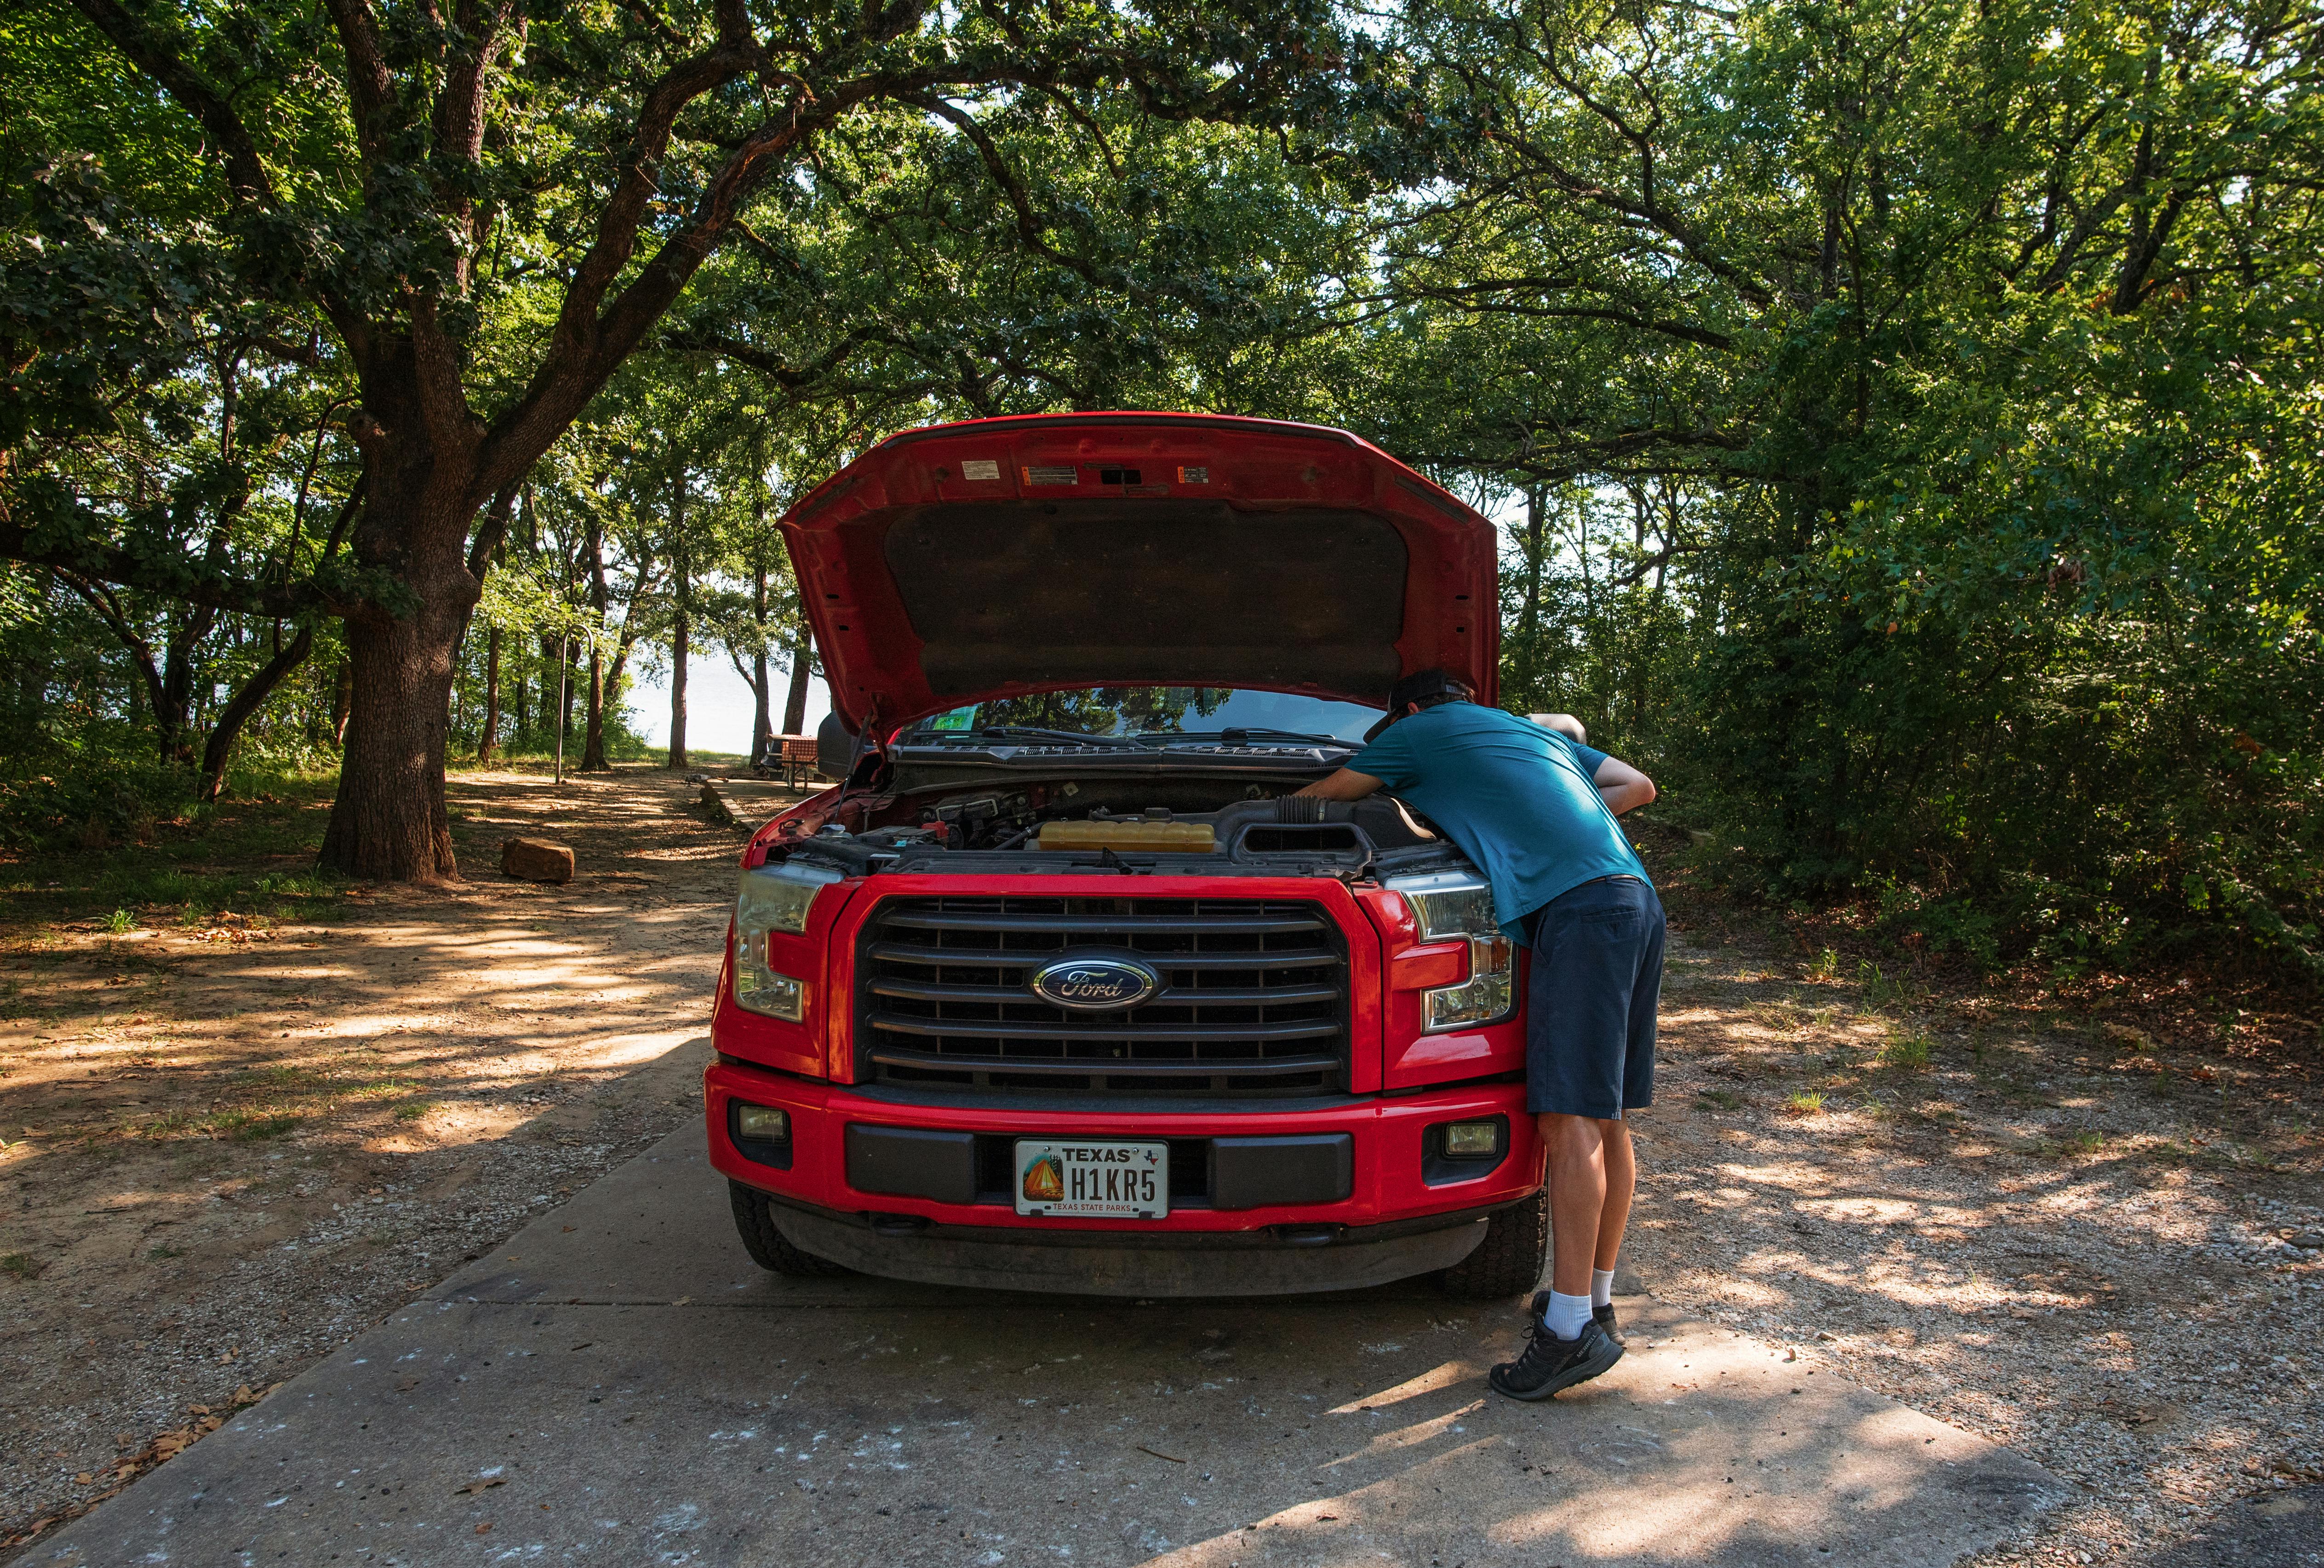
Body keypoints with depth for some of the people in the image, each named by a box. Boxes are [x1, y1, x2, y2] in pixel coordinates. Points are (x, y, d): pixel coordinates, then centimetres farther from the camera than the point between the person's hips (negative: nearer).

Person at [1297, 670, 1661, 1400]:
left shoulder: (1420, 734, 13)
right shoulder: (1539, 733, 33)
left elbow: (1320, 795, 25)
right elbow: (1639, 785, 33)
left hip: (1578, 904, -8)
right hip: (1638, 900, 8)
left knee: (1571, 1118, -11)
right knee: (1607, 1118, 10)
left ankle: (1572, 1326, -12)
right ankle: (1596, 1302, 18)